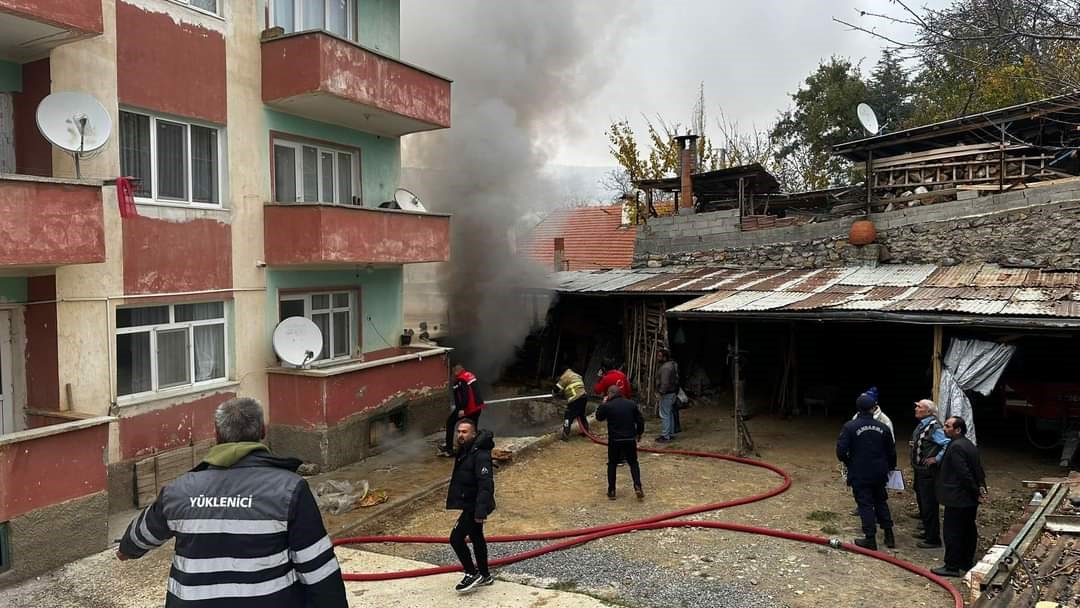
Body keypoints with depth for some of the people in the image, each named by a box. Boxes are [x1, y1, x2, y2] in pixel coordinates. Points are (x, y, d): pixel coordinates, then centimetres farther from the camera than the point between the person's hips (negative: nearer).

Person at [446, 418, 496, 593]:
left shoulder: (480, 455, -24)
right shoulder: (464, 451, 7)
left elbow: (486, 485, -30)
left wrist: (481, 511, -33)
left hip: (474, 506, -10)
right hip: (470, 504, 10)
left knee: (456, 538, -8)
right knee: (477, 538, 19)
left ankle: (472, 574, 6)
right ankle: (484, 576, 33)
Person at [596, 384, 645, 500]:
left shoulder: (607, 406, -10)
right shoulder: (631, 404, 0)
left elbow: (599, 417, 8)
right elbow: (640, 421, 3)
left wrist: (603, 403, 15)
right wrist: (639, 433, 18)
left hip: (614, 440, -2)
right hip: (630, 439, 2)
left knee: (612, 464, 14)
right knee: (633, 463, 16)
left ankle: (611, 491, 13)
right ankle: (637, 486, -1)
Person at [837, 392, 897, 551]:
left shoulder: (850, 427, -14)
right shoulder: (883, 427, 0)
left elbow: (841, 451, -17)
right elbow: (891, 451, 10)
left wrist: (849, 463, 3)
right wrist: (890, 466, 28)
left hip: (859, 474, -4)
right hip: (879, 473, 4)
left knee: (865, 504, 2)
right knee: (881, 502, 19)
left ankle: (870, 539, 3)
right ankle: (889, 535, 24)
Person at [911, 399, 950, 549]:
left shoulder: (934, 426, -20)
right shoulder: (922, 425, 8)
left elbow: (948, 444, -29)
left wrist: (936, 459, -23)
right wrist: (914, 445, 7)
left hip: (929, 472, -10)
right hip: (920, 470, 10)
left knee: (929, 505, -3)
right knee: (922, 501, 21)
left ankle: (933, 539, 6)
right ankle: (927, 532, 36)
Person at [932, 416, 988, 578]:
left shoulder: (956, 447, -21)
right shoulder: (969, 444, 11)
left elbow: (964, 473, -24)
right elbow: (979, 469, 15)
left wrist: (976, 492, -15)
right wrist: (981, 487, 9)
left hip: (957, 499, -10)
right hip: (969, 499, 10)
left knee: (951, 532, -2)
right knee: (968, 531, 16)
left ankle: (952, 567, 4)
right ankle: (967, 563, 27)